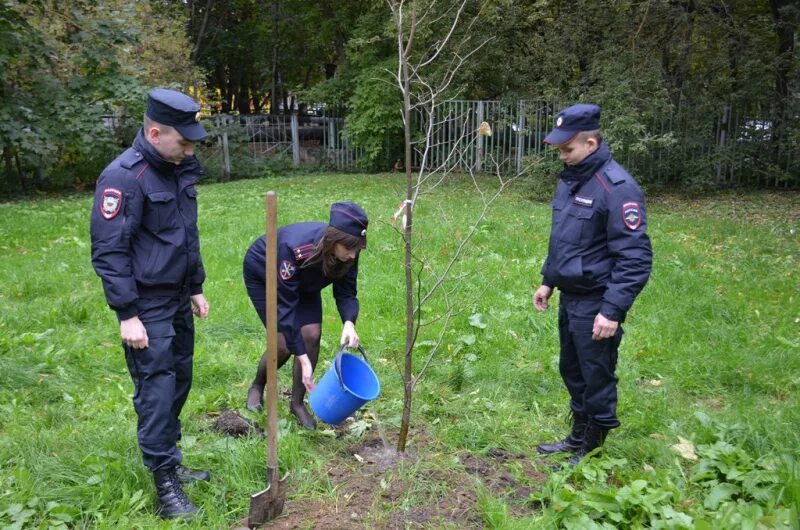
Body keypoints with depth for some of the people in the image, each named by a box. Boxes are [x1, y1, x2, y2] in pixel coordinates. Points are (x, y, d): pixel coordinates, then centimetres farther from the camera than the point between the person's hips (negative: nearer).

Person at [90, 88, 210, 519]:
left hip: (178, 300, 8)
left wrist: (195, 288, 18)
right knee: (157, 390, -3)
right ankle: (165, 486, 8)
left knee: (179, 382, 14)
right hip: (148, 305, -8)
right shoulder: (124, 177, -18)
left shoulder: (178, 170, 8)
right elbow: (109, 253, -19)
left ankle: (171, 464, 28)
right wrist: (127, 315, -19)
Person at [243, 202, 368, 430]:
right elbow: (285, 306, -39)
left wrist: (349, 322, -41)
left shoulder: (347, 250, -29)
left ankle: (297, 403, 7)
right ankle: (257, 387, 22)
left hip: (302, 281, 5)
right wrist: (303, 359, -41)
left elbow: (346, 292, -19)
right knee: (284, 345, -10)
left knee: (312, 335, -12)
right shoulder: (294, 248, -44)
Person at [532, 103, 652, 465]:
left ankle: (592, 451, 22)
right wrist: (548, 281, 20)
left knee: (596, 379, 5)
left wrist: (613, 310, -24)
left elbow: (635, 258, -22)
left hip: (595, 304, -9)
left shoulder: (617, 187, -20)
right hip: (570, 298, 9)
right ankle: (578, 437, 38)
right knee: (572, 371, 20)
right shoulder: (571, 178, 8)